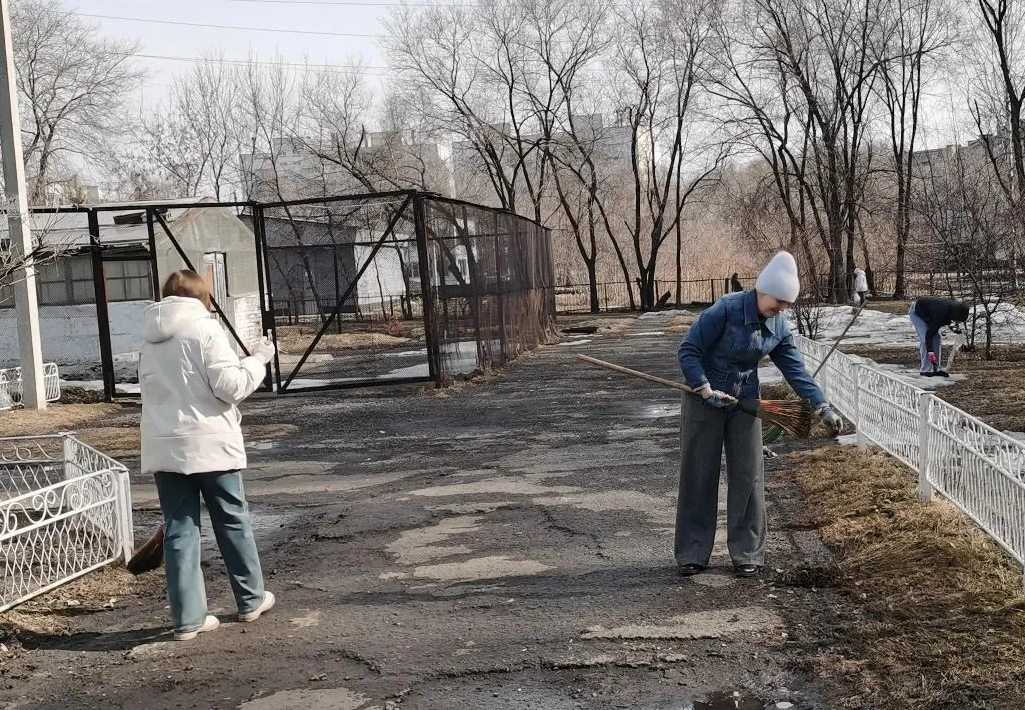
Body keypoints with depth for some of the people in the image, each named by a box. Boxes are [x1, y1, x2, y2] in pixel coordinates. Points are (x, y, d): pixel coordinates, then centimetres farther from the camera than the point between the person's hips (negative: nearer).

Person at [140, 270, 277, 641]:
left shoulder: (150, 340, 12)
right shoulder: (205, 329, -8)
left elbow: (151, 388, 17)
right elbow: (231, 386, -13)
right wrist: (258, 359, 0)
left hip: (164, 446, 5)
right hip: (210, 443, -5)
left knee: (179, 529, 7)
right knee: (233, 522, 10)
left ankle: (188, 618, 9)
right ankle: (251, 600, 23)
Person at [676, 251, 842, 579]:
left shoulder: (779, 327, -4)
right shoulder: (727, 310, -21)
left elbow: (795, 370, -1)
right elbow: (688, 351, -18)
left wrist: (823, 407, -9)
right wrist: (706, 390, -24)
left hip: (745, 402, 5)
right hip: (704, 399, -4)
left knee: (748, 475, 5)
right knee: (697, 475, 3)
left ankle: (748, 553, 18)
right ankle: (692, 554, 14)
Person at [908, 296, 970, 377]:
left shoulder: (955, 306, -18)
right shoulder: (942, 314, -40)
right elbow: (929, 334, -36)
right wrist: (930, 352, -38)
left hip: (929, 315, 8)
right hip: (916, 313, -8)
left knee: (937, 339, -1)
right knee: (925, 339, -19)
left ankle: (936, 369, 1)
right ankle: (926, 370, -14)